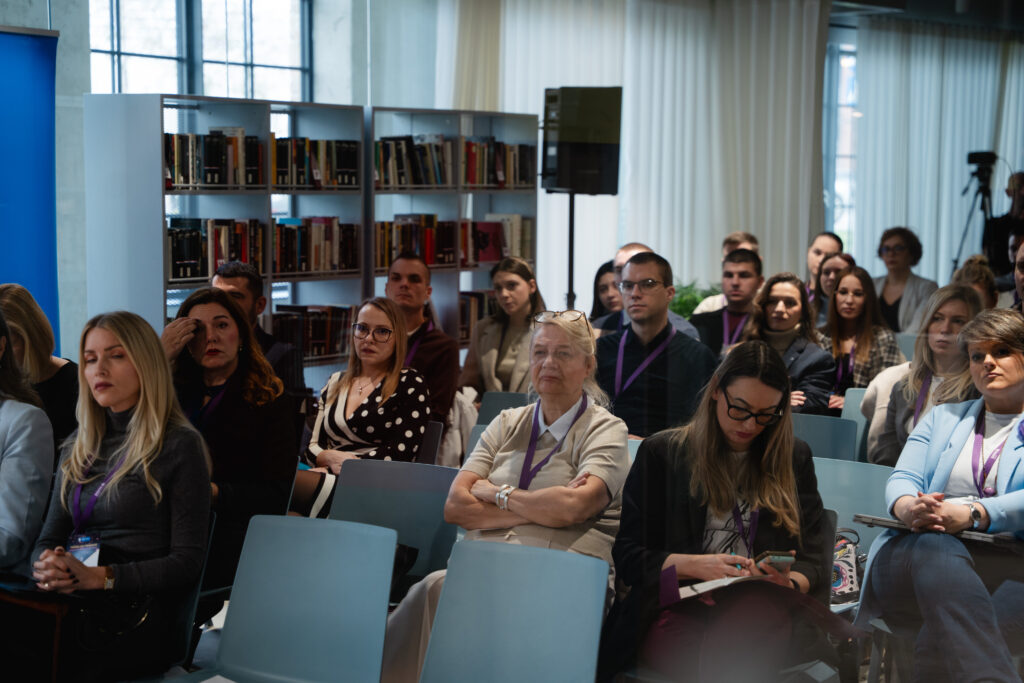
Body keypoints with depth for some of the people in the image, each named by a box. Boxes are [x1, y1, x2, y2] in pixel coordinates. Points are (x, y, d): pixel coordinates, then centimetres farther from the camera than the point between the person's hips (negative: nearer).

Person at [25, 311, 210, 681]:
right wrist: (47, 566, -4)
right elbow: (49, 538, 21)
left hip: (136, 619, -6)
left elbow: (187, 561, -5)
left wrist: (97, 577, -16)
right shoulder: (78, 450, 21)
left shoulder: (180, 446, 0)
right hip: (70, 607, 6)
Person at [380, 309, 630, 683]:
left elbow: (571, 509, -12)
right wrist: (542, 507, -3)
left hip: (556, 577, -4)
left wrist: (495, 493, 1)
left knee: (435, 589, -32)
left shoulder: (605, 430, 8)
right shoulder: (507, 424, 21)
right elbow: (455, 507, 7)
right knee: (437, 587, -33)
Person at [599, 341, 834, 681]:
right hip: (677, 606, -1)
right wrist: (694, 565, -8)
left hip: (761, 602, 1)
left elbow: (813, 564, 17)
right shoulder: (661, 453, 14)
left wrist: (788, 582, -7)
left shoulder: (794, 458, 20)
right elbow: (627, 557, 9)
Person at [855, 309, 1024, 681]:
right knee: (935, 547, -40)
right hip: (913, 551, 2)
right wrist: (907, 506, -13)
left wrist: (971, 515, -22)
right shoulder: (942, 417, 31)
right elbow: (902, 479, 14)